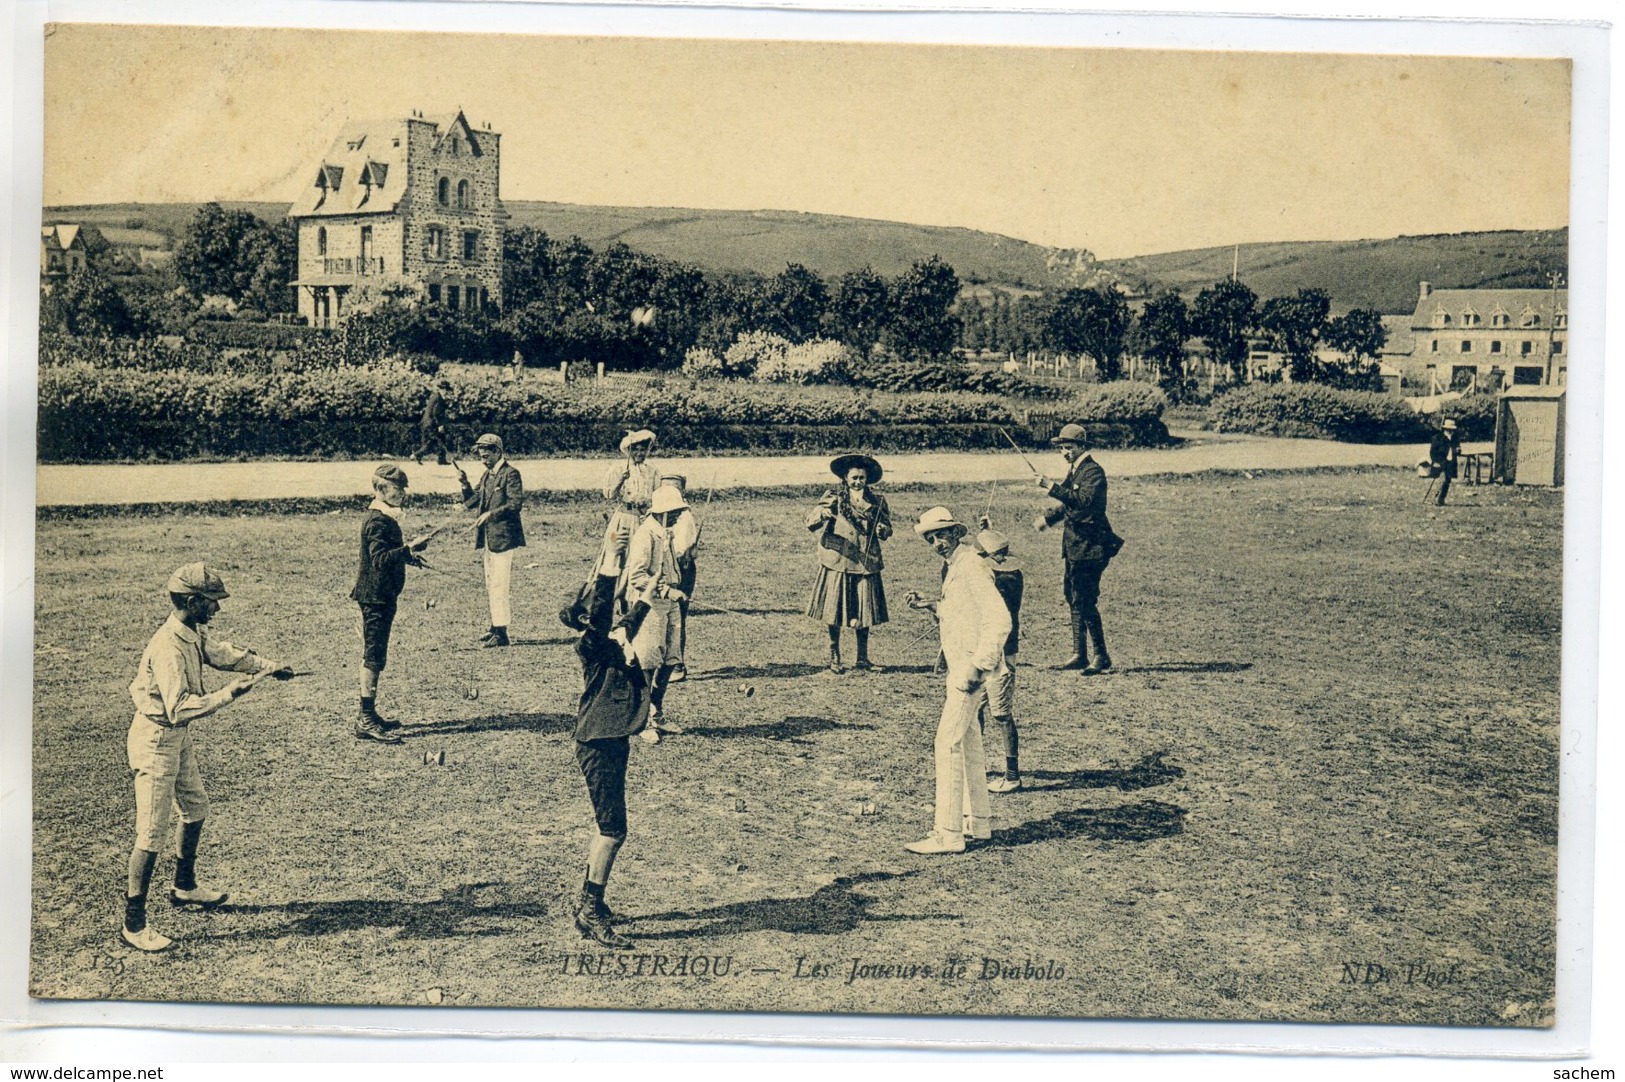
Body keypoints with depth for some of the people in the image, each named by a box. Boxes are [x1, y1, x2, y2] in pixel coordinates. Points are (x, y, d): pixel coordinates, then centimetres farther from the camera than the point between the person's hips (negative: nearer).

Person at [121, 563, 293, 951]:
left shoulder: (195, 634, 1)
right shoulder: (169, 647, -29)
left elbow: (224, 653, 19)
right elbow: (179, 709, -34)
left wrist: (269, 666, 12)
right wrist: (228, 693, -35)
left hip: (179, 737, 10)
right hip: (156, 740, -10)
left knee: (195, 810, 25)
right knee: (153, 833, -7)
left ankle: (185, 887, 45)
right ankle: (134, 924, 1)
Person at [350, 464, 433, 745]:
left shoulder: (386, 518, 14)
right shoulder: (376, 521, -18)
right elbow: (380, 559, -31)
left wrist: (407, 555, 29)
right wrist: (409, 549, -37)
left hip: (382, 596, 11)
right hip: (375, 596, -11)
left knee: (373, 657, 16)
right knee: (373, 658, -9)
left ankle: (369, 714, 25)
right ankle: (366, 722, -7)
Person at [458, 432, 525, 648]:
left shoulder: (510, 474, -10)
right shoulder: (486, 475, 16)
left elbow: (516, 504, -19)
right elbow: (471, 502, 18)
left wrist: (491, 514, -24)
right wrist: (465, 484, 2)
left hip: (503, 537, -9)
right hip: (488, 538, 9)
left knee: (501, 584, -10)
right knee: (491, 584, 15)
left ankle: (501, 632, -9)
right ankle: (495, 626, 23)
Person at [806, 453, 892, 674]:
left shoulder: (876, 500, 7)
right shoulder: (834, 498, -2)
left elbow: (887, 529, 12)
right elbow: (810, 524, -10)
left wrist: (883, 530, -12)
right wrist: (821, 514, -33)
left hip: (866, 565, 2)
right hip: (837, 564, -2)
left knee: (863, 613, 5)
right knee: (834, 613, 3)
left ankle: (862, 658, 17)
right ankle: (834, 657, 16)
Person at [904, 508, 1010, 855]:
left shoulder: (971, 566, -17)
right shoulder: (955, 566, 13)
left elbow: (1000, 619, -25)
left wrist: (977, 667, -25)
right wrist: (931, 605, 14)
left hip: (970, 664, -11)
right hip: (959, 664, 11)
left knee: (948, 743, -11)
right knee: (967, 741, 17)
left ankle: (948, 834, -9)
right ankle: (977, 821, 27)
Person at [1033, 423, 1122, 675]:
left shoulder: (1093, 471, -13)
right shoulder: (1074, 470, 15)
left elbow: (1084, 500, -29)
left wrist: (1052, 487, -32)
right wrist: (1047, 518, 16)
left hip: (1089, 546, -10)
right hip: (1074, 544, 10)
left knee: (1086, 601, -11)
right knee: (1074, 600, 12)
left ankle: (1101, 657, -4)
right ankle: (1079, 655, 19)